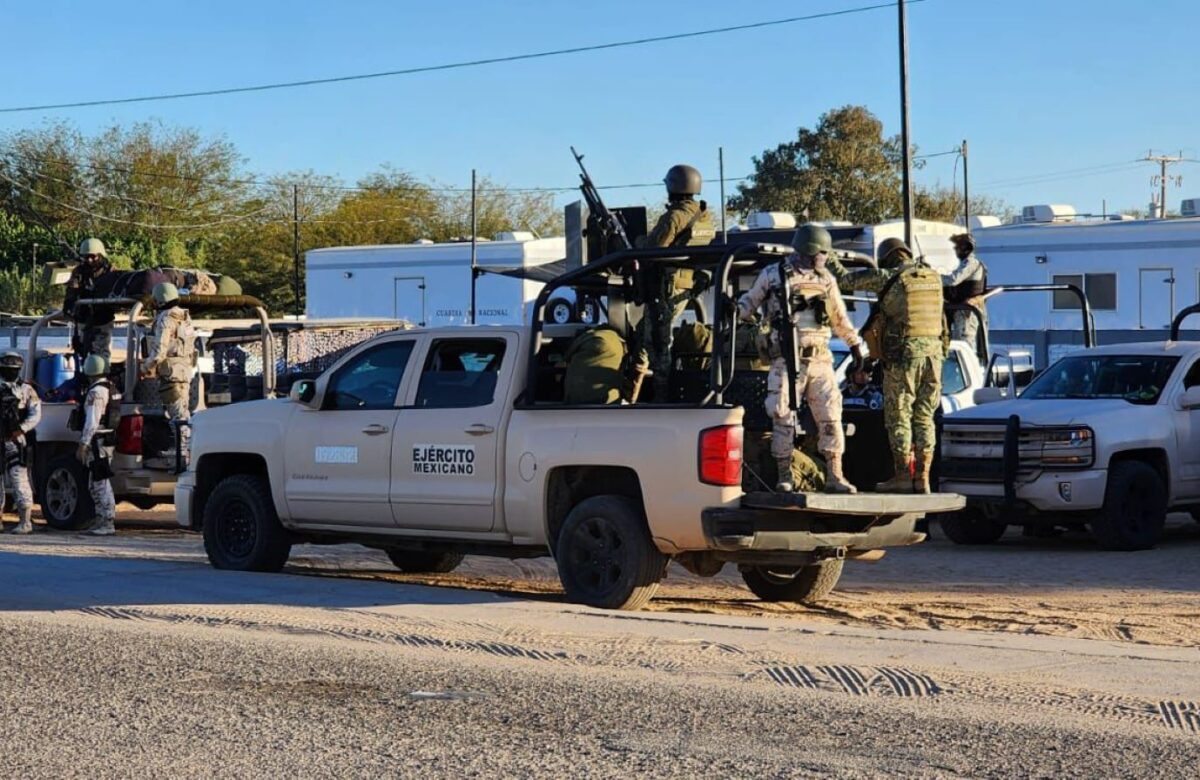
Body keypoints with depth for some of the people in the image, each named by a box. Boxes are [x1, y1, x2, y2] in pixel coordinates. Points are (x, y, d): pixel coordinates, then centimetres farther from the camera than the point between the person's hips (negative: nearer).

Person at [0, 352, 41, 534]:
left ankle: (25, 521, -14)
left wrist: (21, 429, -18)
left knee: (19, 479, -12)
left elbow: (35, 416, -4)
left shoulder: (26, 390, 2)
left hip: (15, 440, -5)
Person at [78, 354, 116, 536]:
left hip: (97, 444, -10)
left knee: (101, 484, -8)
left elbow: (92, 422, -19)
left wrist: (83, 444, -17)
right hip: (106, 443, 10)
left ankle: (107, 523, -8)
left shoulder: (96, 392, -13)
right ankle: (101, 521, 21)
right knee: (95, 485, 16)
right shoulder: (109, 389, 15)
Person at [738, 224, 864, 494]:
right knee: (783, 419, -3)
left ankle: (834, 477, 4)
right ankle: (785, 479, 5)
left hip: (820, 360, 3)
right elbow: (750, 302, 11)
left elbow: (840, 317, 23)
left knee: (830, 416, -1)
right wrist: (735, 309, -11)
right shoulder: (772, 275, 2)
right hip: (786, 360, -3)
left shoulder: (825, 279, 12)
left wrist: (856, 344, 27)